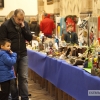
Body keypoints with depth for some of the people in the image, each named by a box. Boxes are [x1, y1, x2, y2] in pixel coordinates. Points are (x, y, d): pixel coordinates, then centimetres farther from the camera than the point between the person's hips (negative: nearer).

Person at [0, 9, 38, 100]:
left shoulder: (25, 24, 3)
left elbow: (29, 38, -1)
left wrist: (23, 27, -14)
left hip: (23, 55, 3)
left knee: (24, 78, 3)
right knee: (12, 79, 5)